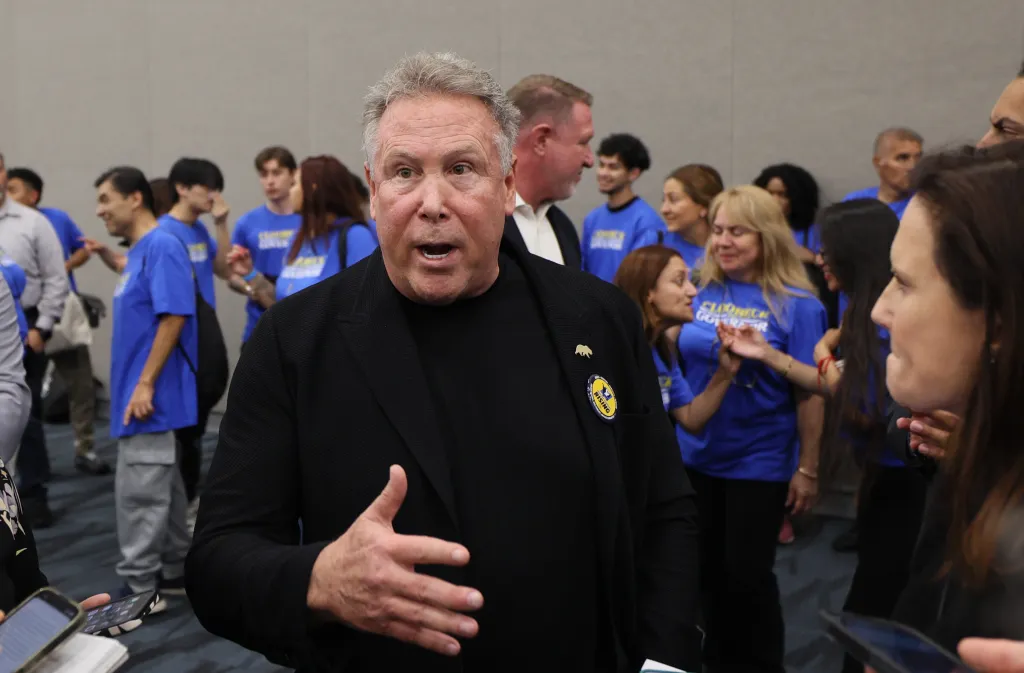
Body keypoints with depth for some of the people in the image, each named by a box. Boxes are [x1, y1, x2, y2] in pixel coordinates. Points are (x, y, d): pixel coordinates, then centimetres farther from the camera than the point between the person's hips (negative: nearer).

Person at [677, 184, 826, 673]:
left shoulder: (796, 303, -11)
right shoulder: (703, 292, 1)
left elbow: (811, 391, -10)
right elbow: (680, 360, 12)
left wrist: (808, 469, -10)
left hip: (759, 462, -4)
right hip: (697, 455, 4)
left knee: (747, 573, 8)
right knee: (708, 568, 16)